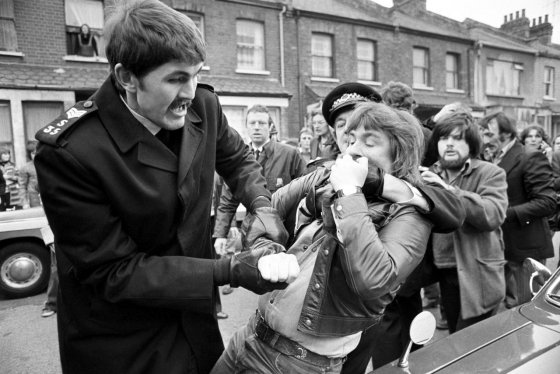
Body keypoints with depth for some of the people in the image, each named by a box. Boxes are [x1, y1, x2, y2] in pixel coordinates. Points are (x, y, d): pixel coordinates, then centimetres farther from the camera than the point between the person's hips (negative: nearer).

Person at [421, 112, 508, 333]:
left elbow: (494, 215, -24)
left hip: (478, 277, -4)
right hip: (445, 273, 5)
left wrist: (449, 190, -29)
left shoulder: (490, 173, -6)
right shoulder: (430, 175, 7)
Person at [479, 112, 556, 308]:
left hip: (524, 248, -7)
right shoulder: (491, 161, 10)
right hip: (500, 247, 7)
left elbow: (547, 202, -18)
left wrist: (505, 213, -23)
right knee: (512, 306, 18)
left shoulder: (531, 159, -12)